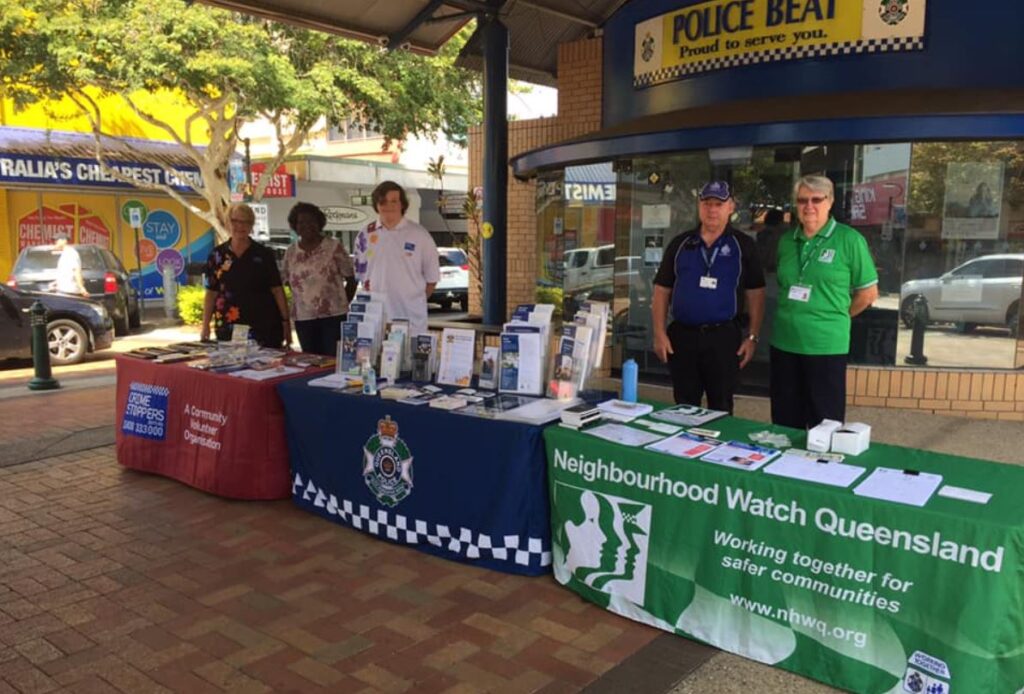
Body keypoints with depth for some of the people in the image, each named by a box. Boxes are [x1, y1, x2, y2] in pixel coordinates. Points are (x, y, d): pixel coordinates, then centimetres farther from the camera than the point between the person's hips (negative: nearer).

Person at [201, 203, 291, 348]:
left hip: (264, 327, -1)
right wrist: (206, 325, 2)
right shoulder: (217, 255, 7)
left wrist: (286, 321, -3)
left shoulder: (264, 254, 3)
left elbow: (277, 290, 2)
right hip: (228, 329, 1)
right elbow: (211, 293, 8)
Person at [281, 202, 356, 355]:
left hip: (333, 315, -4)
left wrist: (341, 303, 1)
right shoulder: (291, 252, 7)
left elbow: (351, 279, -1)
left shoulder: (334, 246, -4)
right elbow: (287, 281, 16)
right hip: (303, 318, 4)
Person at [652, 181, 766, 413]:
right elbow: (662, 290, 7)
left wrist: (753, 337, -5)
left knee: (721, 409, 9)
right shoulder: (680, 244, 7)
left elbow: (755, 293, 2)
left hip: (724, 336, -2)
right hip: (682, 335, 2)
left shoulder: (743, 245, 2)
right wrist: (660, 333, -2)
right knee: (684, 408, 11)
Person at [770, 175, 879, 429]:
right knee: (785, 422, 12)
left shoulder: (849, 240, -5)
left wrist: (835, 318, 5)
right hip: (784, 343, 4)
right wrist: (795, 317, 9)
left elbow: (868, 293, 0)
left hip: (826, 346, -4)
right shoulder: (786, 241, 8)